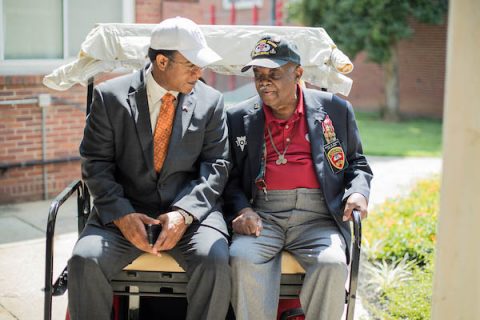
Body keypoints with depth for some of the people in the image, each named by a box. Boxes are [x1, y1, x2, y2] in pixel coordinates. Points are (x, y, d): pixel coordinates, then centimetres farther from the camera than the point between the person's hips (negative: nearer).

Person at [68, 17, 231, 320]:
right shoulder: (110, 96, 1)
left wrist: (184, 213, -15)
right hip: (125, 208, 0)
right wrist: (121, 214, -14)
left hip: (191, 208, 0)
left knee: (214, 261, -28)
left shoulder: (211, 101, 4)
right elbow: (95, 162, 0)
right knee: (84, 261, -25)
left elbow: (216, 164, 1)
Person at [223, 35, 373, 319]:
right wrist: (242, 209, -7)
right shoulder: (239, 118, 12)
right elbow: (230, 177, 13)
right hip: (262, 215, 1)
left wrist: (358, 192, -3)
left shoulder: (335, 109, 12)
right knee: (243, 258, -29)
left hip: (318, 215, 0)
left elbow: (357, 164, 18)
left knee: (332, 264, -29)